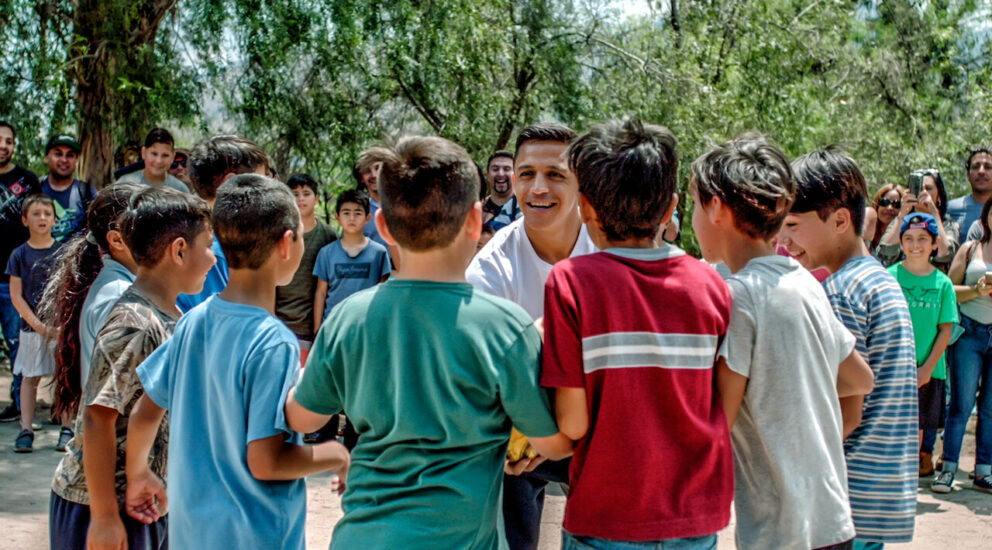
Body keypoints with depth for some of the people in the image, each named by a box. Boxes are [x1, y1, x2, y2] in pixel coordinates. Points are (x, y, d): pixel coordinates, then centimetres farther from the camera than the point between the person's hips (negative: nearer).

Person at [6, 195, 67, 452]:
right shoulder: (19, 255, -1)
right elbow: (16, 296, -3)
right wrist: (38, 324, -12)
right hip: (32, 327, 0)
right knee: (30, 378, 4)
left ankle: (67, 429, 10)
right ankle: (26, 430, 9)